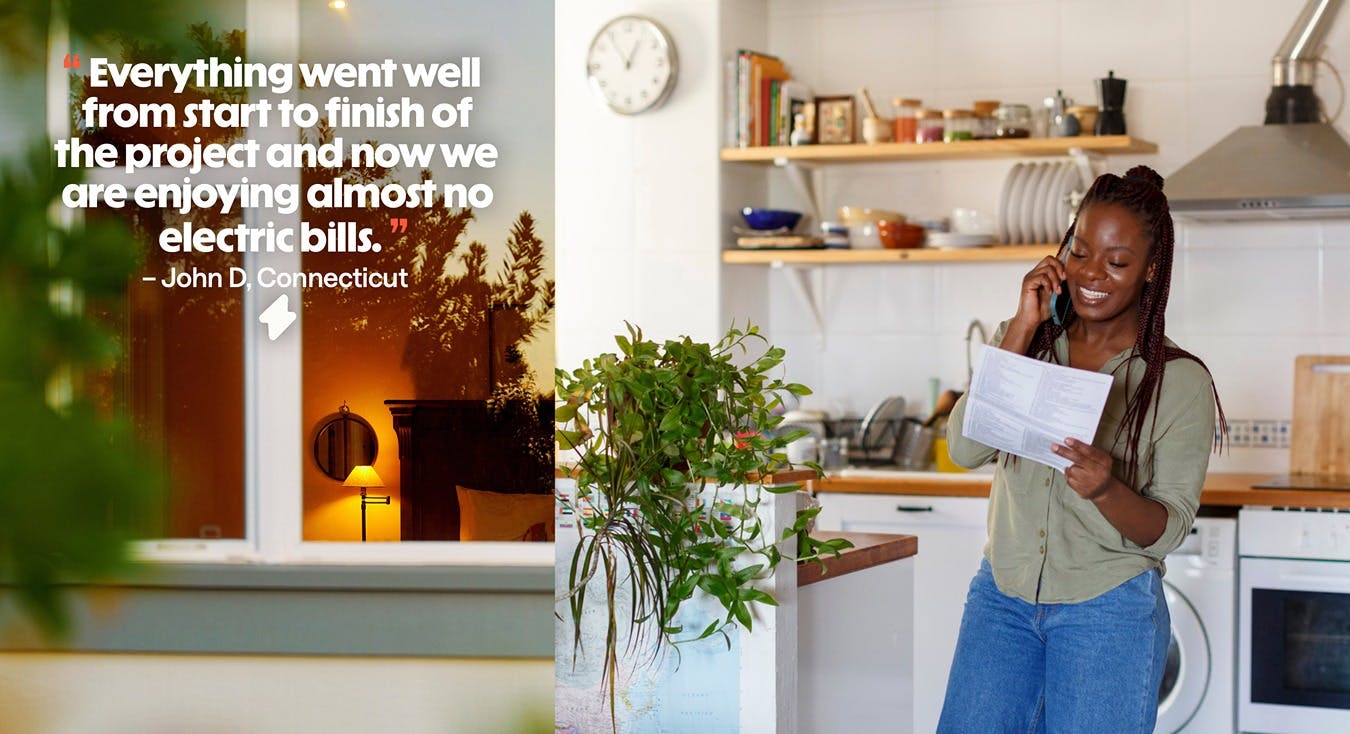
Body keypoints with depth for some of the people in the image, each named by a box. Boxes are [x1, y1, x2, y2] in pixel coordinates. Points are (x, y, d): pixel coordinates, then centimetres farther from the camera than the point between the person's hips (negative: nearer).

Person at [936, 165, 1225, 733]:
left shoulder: (1180, 381, -7)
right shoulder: (1024, 340, 2)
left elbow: (1168, 529, -8)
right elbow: (965, 449, -12)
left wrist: (1107, 490, -29)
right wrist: (1022, 329, -14)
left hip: (1111, 609, -3)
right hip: (1003, 596, 3)